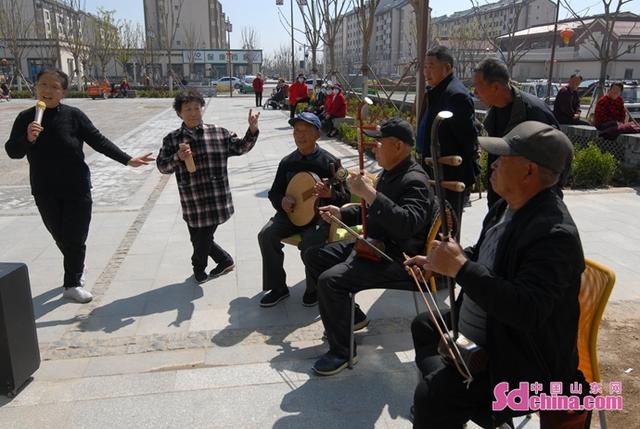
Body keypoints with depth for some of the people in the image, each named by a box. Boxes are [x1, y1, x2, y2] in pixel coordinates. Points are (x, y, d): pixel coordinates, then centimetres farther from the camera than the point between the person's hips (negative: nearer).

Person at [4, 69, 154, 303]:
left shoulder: (73, 115, -9)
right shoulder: (25, 118, -1)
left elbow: (99, 141, -8)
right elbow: (13, 152, -3)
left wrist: (127, 160, -15)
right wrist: (27, 138, -24)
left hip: (77, 188, -2)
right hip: (45, 192, 3)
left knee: (75, 238, 3)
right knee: (60, 237, 15)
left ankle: (72, 283, 20)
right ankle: (76, 269, 42)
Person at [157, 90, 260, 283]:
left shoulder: (219, 133, 1)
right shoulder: (172, 139, 1)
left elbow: (240, 147, 12)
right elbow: (162, 166, 1)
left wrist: (252, 131, -2)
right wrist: (178, 158, -17)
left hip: (216, 199, -2)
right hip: (191, 202, 2)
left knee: (202, 240, 8)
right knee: (198, 239, 17)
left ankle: (198, 269, 37)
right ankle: (225, 261, 41)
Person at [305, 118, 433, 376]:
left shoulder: (415, 181, -19)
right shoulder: (388, 173, 11)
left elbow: (407, 224, -36)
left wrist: (370, 193, -38)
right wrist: (342, 214, 13)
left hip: (395, 259, -10)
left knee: (330, 280, -27)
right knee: (313, 257, 10)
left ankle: (342, 351, -6)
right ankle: (352, 317, 22)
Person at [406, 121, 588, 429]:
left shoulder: (555, 234, -29)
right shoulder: (507, 207, 0)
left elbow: (527, 311, -38)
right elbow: (483, 257, 17)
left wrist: (460, 267, -36)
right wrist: (439, 263, 2)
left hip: (523, 361, -10)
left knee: (433, 395, -26)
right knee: (423, 326, 24)